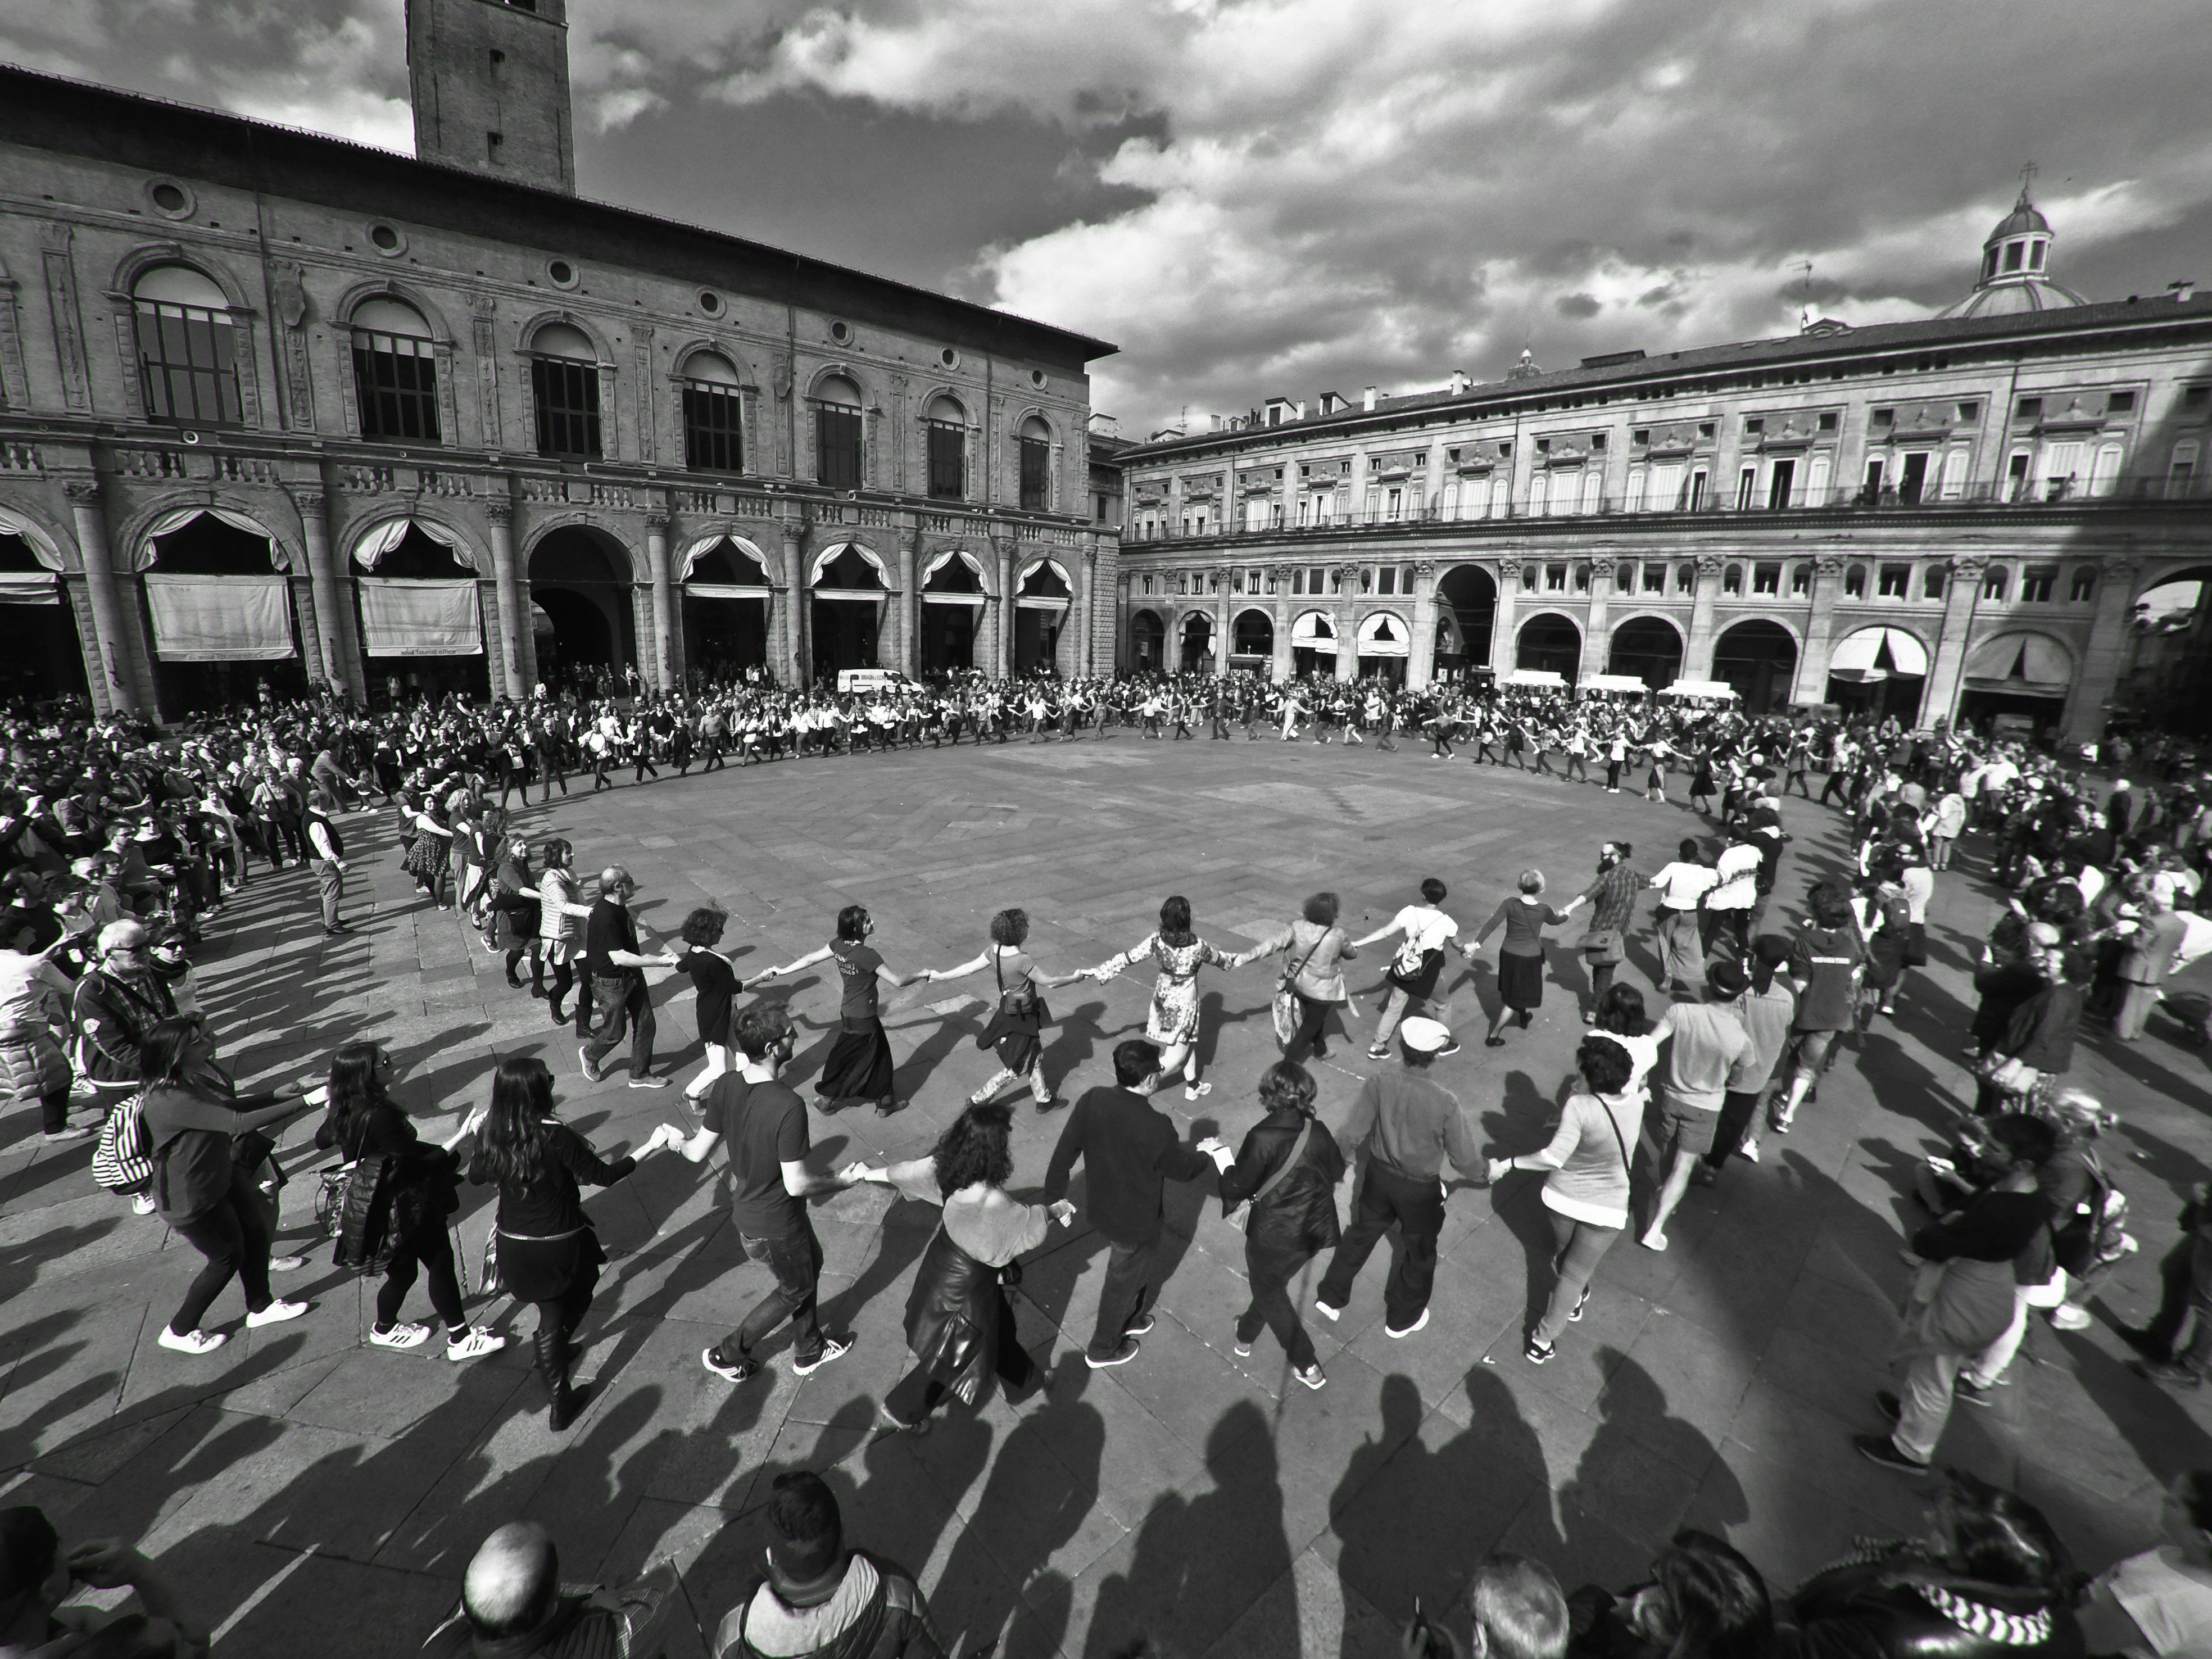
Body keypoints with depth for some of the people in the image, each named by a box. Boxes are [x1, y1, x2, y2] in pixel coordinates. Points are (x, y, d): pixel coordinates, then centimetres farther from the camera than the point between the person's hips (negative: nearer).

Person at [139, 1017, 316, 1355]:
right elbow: (239, 1123, -41)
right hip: (190, 1200, -8)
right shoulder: (171, 1101, -36)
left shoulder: (195, 1077, -7)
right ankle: (179, 1331, 35)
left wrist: (275, 1095, -3)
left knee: (256, 1229, 19)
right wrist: (304, 1102, -41)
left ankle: (260, 1307, 40)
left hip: (221, 1177, 8)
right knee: (228, 1257, 10)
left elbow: (228, 1108, 11)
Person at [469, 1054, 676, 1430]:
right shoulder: (555, 1136, -28)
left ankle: (559, 1405, 33)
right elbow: (604, 1176, -18)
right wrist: (650, 1147, -9)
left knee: (550, 1316, 23)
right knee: (578, 1297, 28)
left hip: (514, 1247, 5)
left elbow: (477, 1177, 9)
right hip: (561, 1246, -5)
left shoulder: (491, 1133, -12)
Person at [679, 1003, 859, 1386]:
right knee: (796, 1289, 22)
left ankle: (809, 1350, 46)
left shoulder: (726, 1085, -15)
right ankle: (727, 1354, 37)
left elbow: (698, 1153, -3)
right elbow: (797, 1184, -29)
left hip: (744, 1208, 7)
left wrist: (679, 1141, 19)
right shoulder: (789, 1106, -36)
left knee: (811, 1262, 28)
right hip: (775, 1225, -7)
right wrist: (841, 1182, -11)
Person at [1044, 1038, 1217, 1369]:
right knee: (1123, 1282, 21)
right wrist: (1209, 1156, 6)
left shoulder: (1092, 1100, -19)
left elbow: (1064, 1152, -11)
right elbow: (1182, 1168, -15)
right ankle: (1103, 1349, 42)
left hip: (1102, 1209, 5)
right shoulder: (1155, 1126, -33)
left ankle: (1129, 1317, 55)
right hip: (1137, 1221, -5)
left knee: (1136, 1267, 32)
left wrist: (1054, 1198, 2)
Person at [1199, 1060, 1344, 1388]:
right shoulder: (1317, 1131, -12)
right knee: (1273, 1283, 31)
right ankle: (1246, 1335, 54)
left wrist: (1220, 1153, -4)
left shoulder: (1261, 1138, -27)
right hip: (1315, 1230, 6)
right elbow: (1337, 1171, 5)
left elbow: (1237, 1189, -17)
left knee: (1270, 1295, 22)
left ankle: (1307, 1366, 29)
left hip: (1273, 1236, -6)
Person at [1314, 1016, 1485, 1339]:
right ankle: (1402, 1318, 45)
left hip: (1379, 1175, 3)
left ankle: (1331, 1297, 42)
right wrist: (1484, 1169, 6)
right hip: (1421, 1189, -2)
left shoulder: (1380, 1082, -24)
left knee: (1361, 1233, 27)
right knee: (1419, 1253, 25)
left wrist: (1368, 1148, 7)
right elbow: (1465, 1161, -16)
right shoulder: (1444, 1102, -30)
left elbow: (1352, 1135, -16)